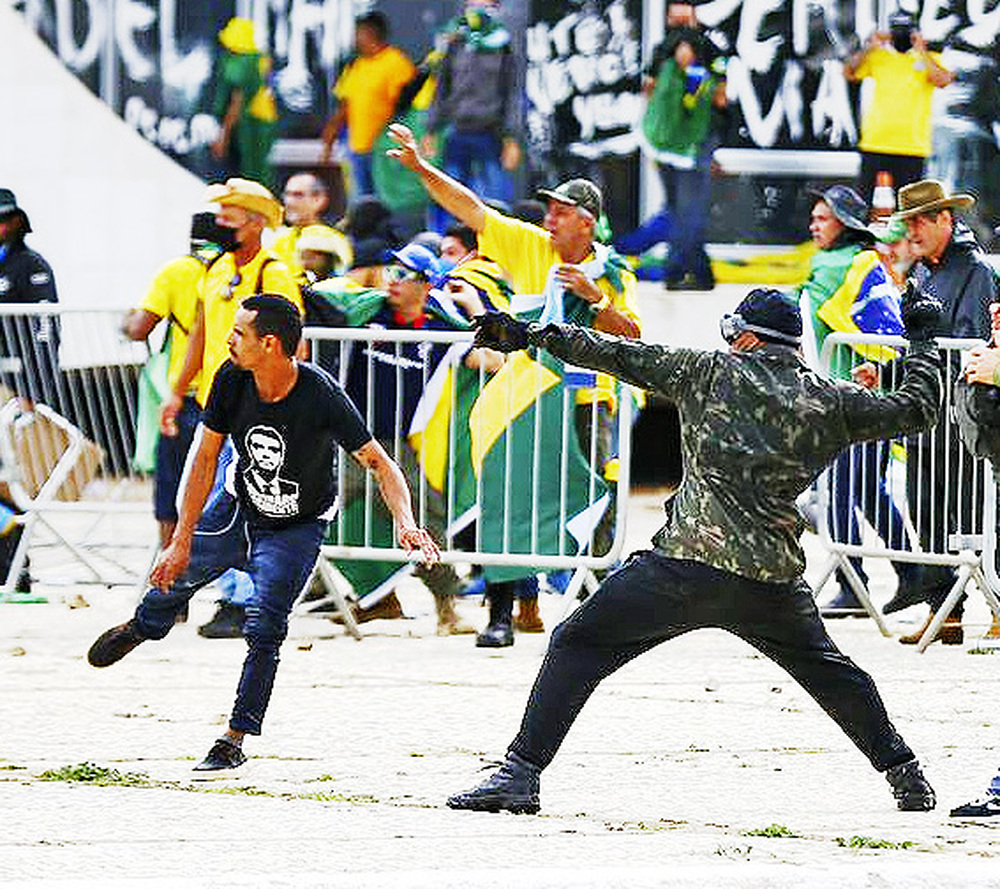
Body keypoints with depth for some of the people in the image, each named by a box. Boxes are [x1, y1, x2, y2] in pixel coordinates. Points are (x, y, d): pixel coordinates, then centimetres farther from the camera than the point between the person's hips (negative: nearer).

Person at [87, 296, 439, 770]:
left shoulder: (322, 396, -32)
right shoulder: (232, 380, -20)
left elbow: (378, 463, -26)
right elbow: (207, 458, -11)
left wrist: (405, 523, -43)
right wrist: (182, 540, -11)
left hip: (297, 528, -4)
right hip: (242, 510, 4)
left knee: (263, 626, -19)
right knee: (176, 572, 17)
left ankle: (235, 740, -7)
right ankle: (140, 628, 54)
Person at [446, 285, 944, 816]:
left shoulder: (711, 373, 5)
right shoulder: (830, 401, 11)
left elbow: (623, 356, 6)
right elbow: (916, 410, 19)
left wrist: (533, 335, 10)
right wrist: (922, 342, 36)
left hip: (686, 566, -4)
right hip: (773, 582, 4)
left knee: (577, 644, 3)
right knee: (823, 667, 28)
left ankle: (520, 774, -7)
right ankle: (905, 775, 30)